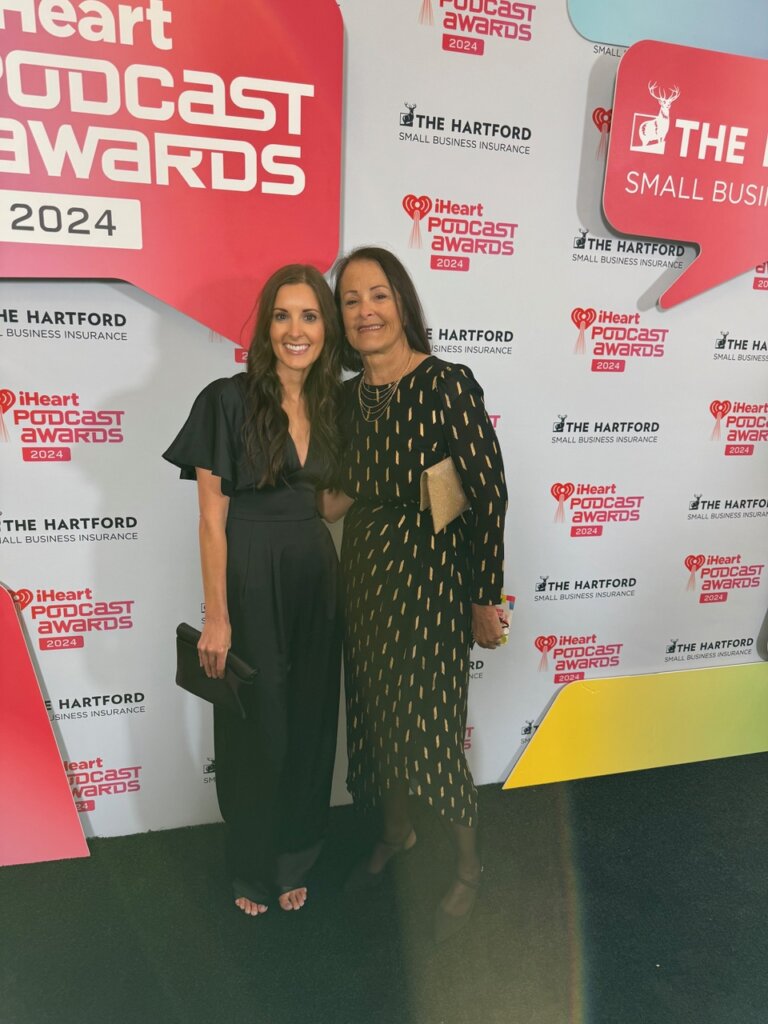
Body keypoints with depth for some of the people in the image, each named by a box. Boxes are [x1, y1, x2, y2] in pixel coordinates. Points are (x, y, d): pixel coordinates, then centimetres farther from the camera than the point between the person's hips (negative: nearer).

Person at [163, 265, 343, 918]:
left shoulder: (329, 405, 7)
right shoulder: (228, 400, -10)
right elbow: (212, 516, -11)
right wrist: (216, 616, -12)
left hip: (315, 573, 5)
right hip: (249, 576, -5)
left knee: (309, 723, 14)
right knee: (255, 725, 9)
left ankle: (294, 861, 38)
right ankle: (254, 869, 35)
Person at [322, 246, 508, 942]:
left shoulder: (448, 384, -15)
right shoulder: (348, 395, 5)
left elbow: (488, 494, -14)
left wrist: (486, 598, -12)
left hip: (431, 575, -6)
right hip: (364, 572, 7)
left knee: (431, 727, 3)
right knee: (374, 714, 18)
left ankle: (469, 872, 31)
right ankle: (396, 832, 46)